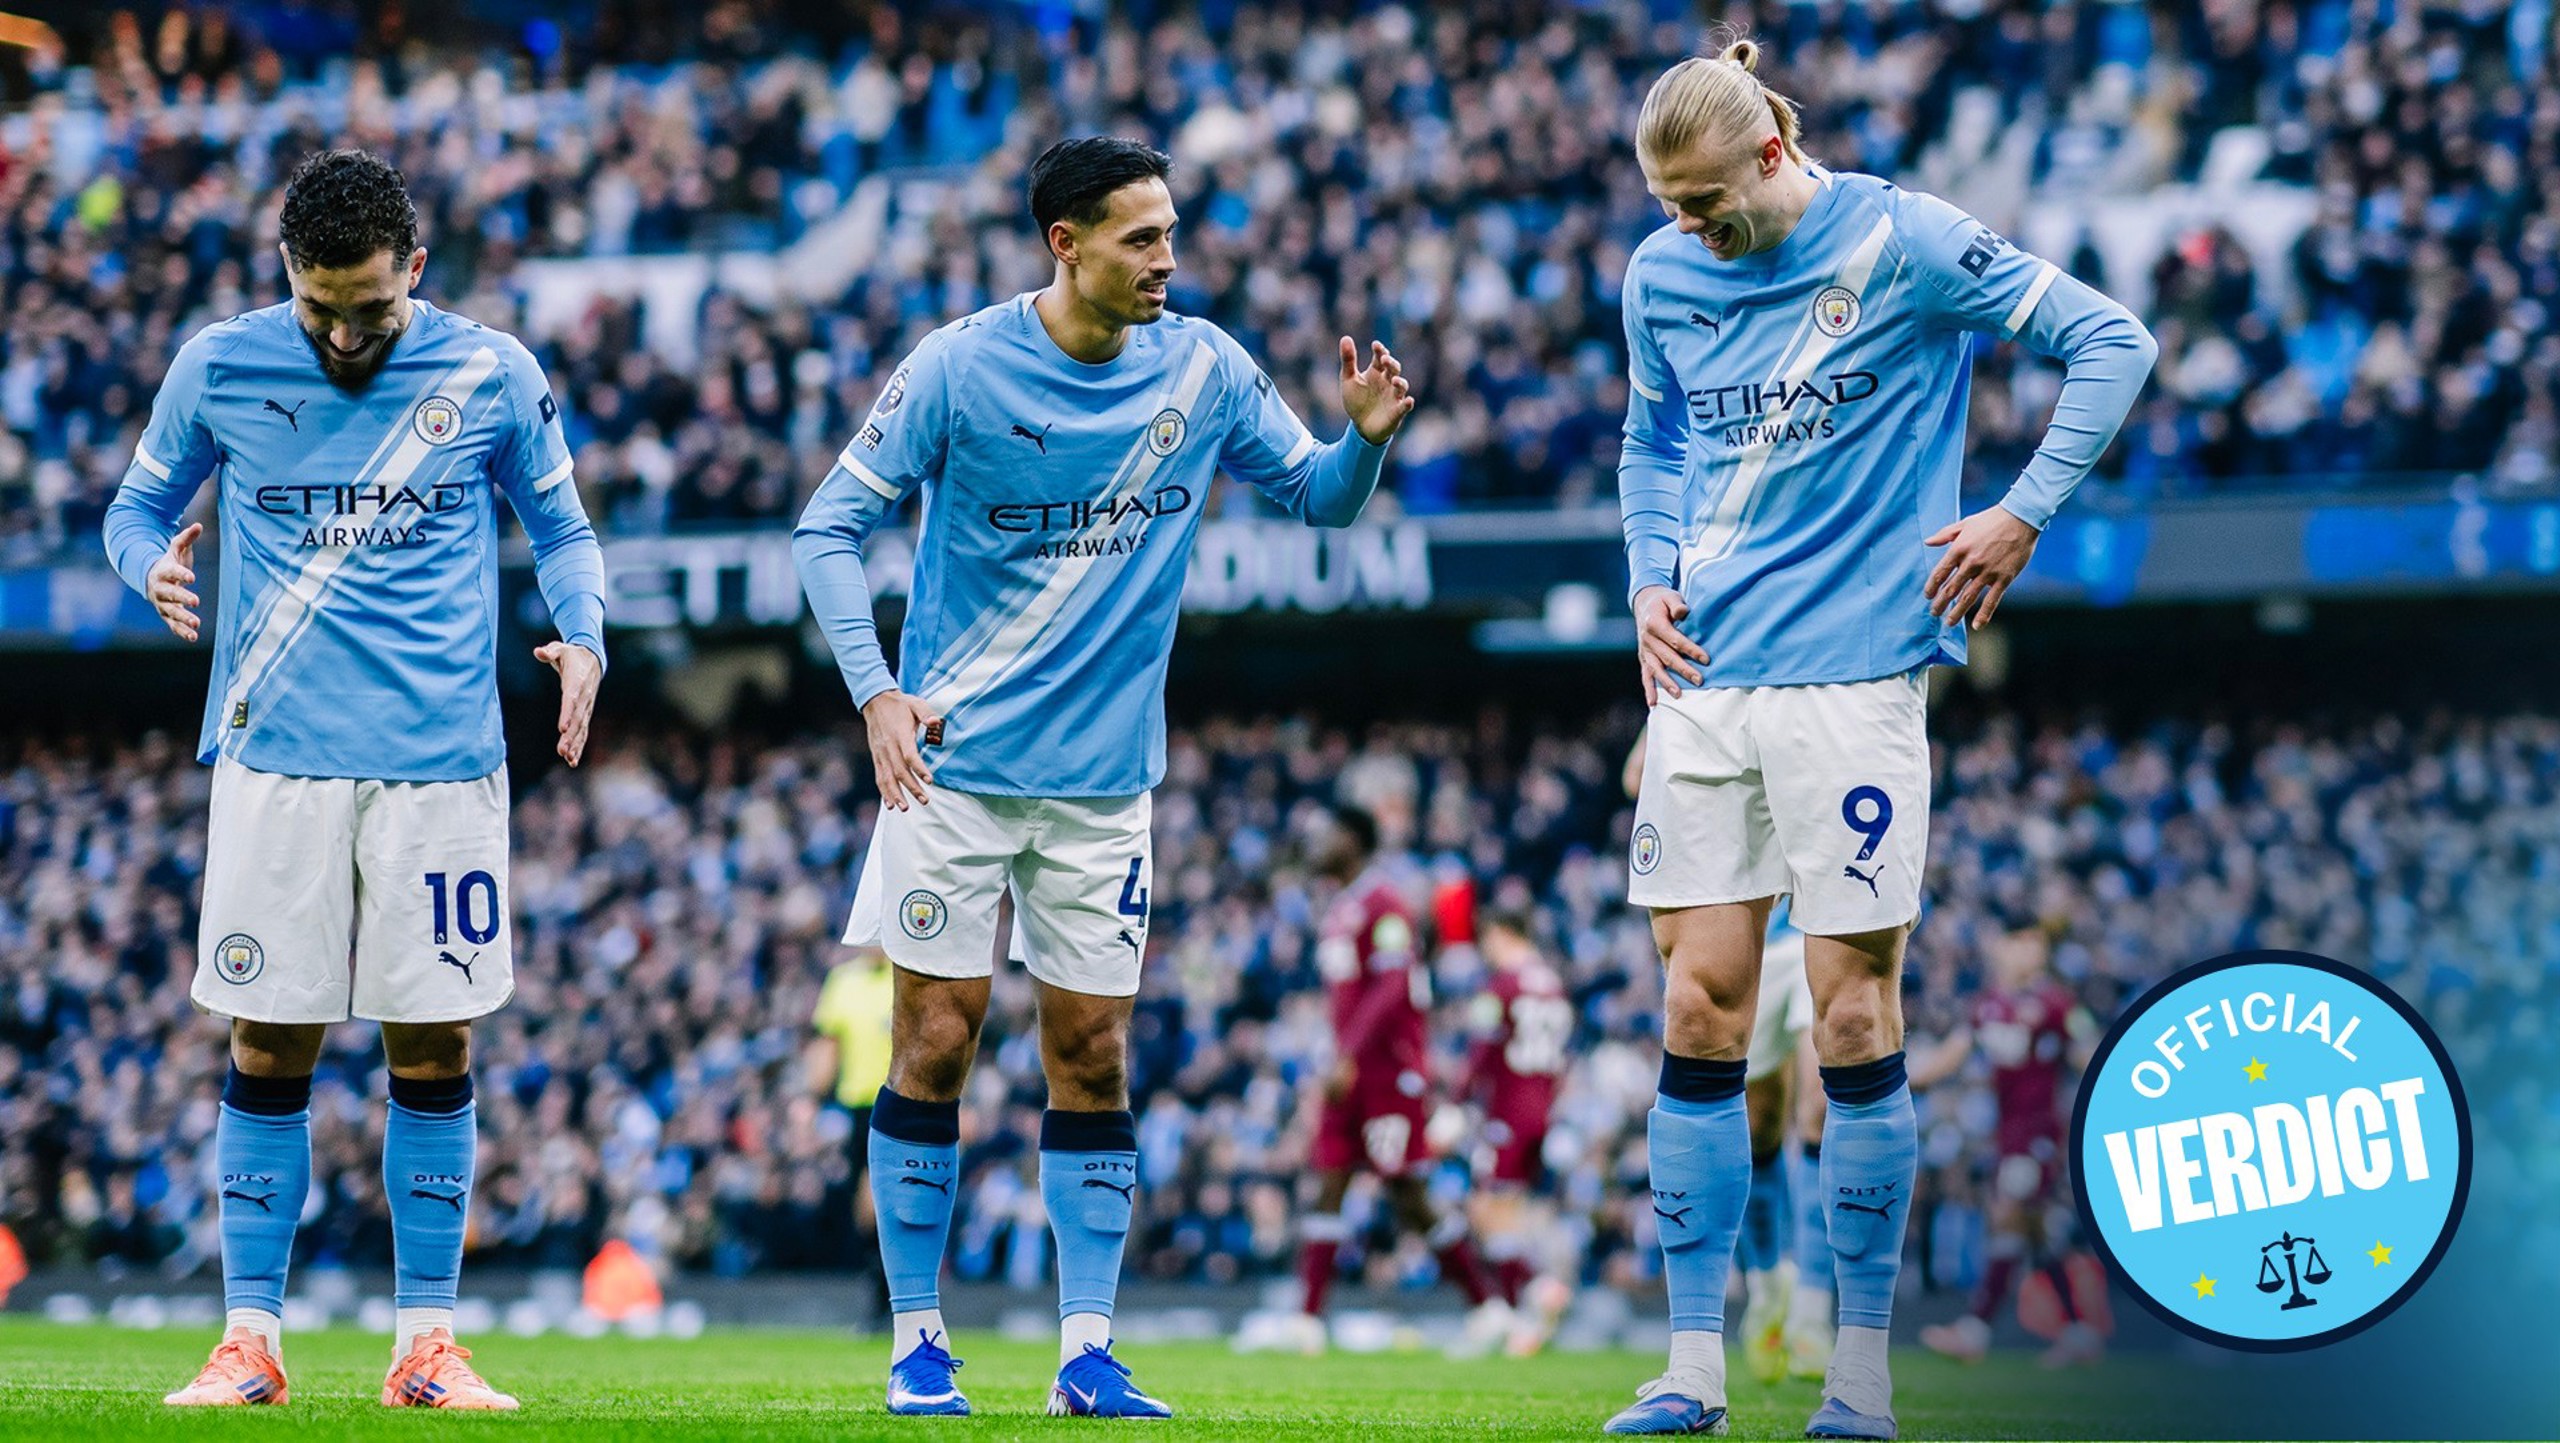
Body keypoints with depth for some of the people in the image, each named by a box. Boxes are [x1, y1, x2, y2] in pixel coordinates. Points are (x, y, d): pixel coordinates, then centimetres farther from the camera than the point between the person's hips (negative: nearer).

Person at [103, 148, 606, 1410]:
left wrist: (583, 640, -7)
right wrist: (152, 564, -10)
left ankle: (426, 1342, 8)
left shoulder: (489, 373, 2)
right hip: (277, 757, 0)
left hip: (441, 760, 0)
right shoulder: (220, 368, 3)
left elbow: (561, 525, 11)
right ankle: (250, 1337, 8)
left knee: (435, 1047, 1)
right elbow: (138, 503, 13)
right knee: (270, 1046, 1)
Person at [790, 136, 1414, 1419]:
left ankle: (1087, 1353, 7)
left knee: (1093, 1057, 2)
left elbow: (1317, 498, 9)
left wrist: (1364, 436, -14)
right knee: (938, 1038, -2)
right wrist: (875, 693, -14)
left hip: (1104, 781, 3)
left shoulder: (1202, 369, 0)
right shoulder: (961, 367, -10)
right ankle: (916, 1344, 6)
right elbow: (830, 527, -4)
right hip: (957, 764, -3)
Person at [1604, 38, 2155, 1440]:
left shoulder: (1903, 244, -7)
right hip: (1706, 681, 4)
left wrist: (2022, 513, -7)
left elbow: (2112, 342, -2)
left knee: (1852, 1016, -3)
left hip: (1854, 676, -4)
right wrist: (1652, 583, 9)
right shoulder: (1662, 276, 8)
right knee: (1700, 1013, 1)